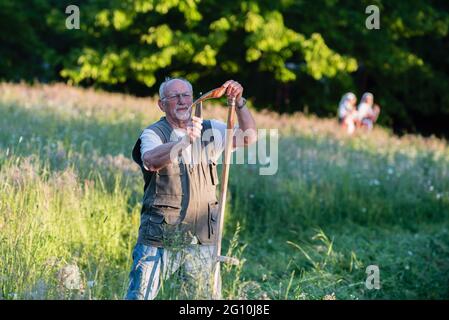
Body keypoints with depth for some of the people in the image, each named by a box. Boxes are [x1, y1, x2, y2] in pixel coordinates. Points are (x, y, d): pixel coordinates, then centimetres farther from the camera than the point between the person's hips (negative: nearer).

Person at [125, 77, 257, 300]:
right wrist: (185, 140, -45)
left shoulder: (210, 131, 9)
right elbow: (151, 160, -29)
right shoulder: (153, 134, -7)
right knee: (139, 296, -5)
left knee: (204, 296, 11)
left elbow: (249, 137, 0)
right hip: (159, 239, -4)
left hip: (201, 239, 4)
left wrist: (239, 103, -15)